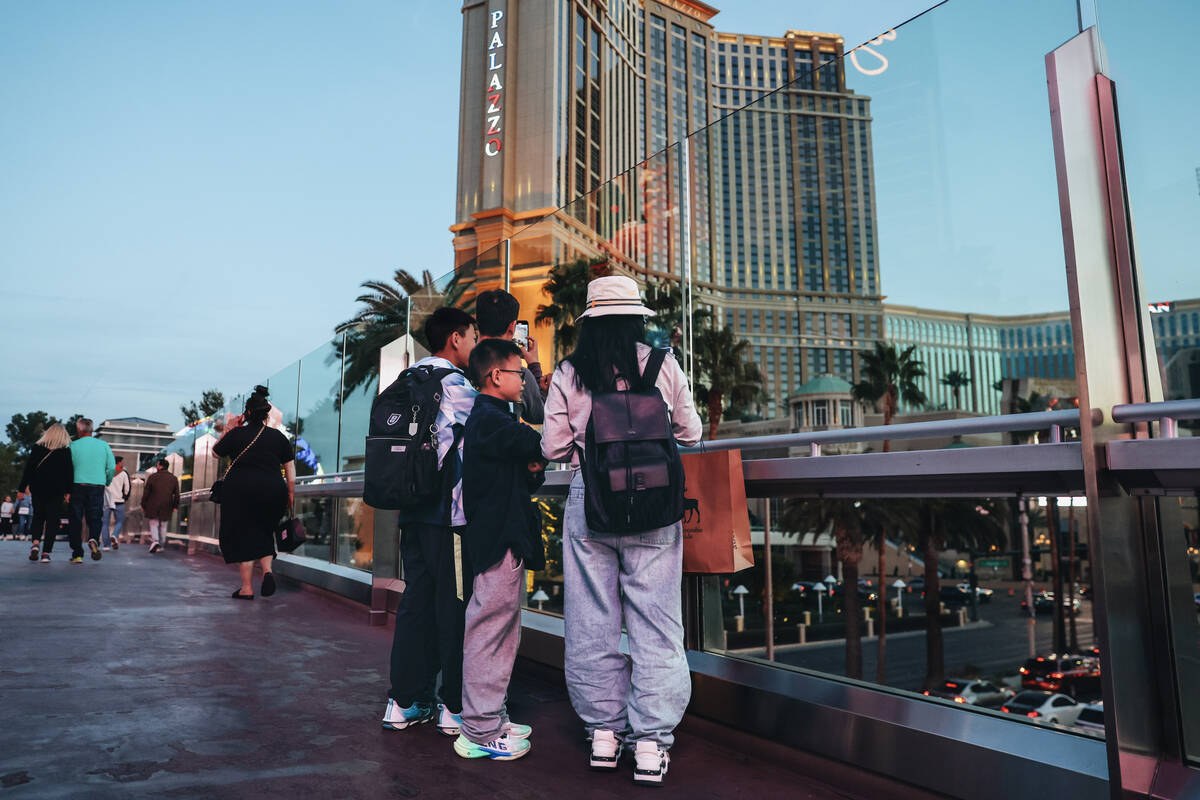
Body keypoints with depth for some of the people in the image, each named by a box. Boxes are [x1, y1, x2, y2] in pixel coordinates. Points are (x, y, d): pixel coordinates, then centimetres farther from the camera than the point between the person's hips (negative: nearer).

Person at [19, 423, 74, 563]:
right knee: (52, 520, 2)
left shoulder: (37, 448, 3)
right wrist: (68, 492, 0)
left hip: (38, 490, 2)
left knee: (38, 516, 17)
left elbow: (28, 469, 3)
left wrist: (23, 487, 7)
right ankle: (46, 552, -3)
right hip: (56, 491, -2)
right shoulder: (66, 451, -2)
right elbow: (69, 472, -3)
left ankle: (35, 543, -4)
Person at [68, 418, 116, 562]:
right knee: (95, 518, 9)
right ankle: (94, 539, -20)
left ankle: (77, 554, 6)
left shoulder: (73, 446, -1)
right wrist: (107, 482, 19)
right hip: (98, 487, 1)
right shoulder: (104, 445, 4)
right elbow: (112, 468, 2)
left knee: (76, 520, 6)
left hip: (77, 486, -1)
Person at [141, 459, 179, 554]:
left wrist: (143, 505, 5)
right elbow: (176, 494, 5)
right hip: (166, 507, 2)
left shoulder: (152, 477, -4)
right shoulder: (174, 479, 4)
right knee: (163, 525, 12)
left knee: (153, 523, 6)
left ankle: (155, 540, -16)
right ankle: (160, 545, 16)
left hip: (153, 506, -2)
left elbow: (146, 492, -2)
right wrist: (175, 506, 12)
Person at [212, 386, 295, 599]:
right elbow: (290, 469, 6)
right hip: (273, 491, 2)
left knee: (242, 535, 6)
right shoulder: (279, 437, 7)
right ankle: (267, 571, -3)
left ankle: (246, 588, 5)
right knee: (263, 533, 20)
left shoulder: (236, 434, 0)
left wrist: (229, 429, 23)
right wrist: (291, 495, 11)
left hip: (240, 490, -2)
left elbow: (216, 451, 18)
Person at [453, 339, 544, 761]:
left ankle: (491, 719, 29)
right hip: (499, 542, -11)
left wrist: (533, 469, -2)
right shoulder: (491, 420, -15)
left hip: (503, 540, 11)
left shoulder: (488, 419, 18)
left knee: (500, 633, 17)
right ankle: (479, 732, 6)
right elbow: (543, 445, -20)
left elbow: (525, 478, 19)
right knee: (490, 633, -4)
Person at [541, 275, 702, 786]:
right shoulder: (662, 365, -1)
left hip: (588, 503, 1)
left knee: (592, 621, 12)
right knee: (654, 621, 6)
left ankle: (603, 731, 21)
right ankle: (651, 741, 10)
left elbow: (552, 448, 2)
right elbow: (690, 434, 9)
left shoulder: (568, 374, 0)